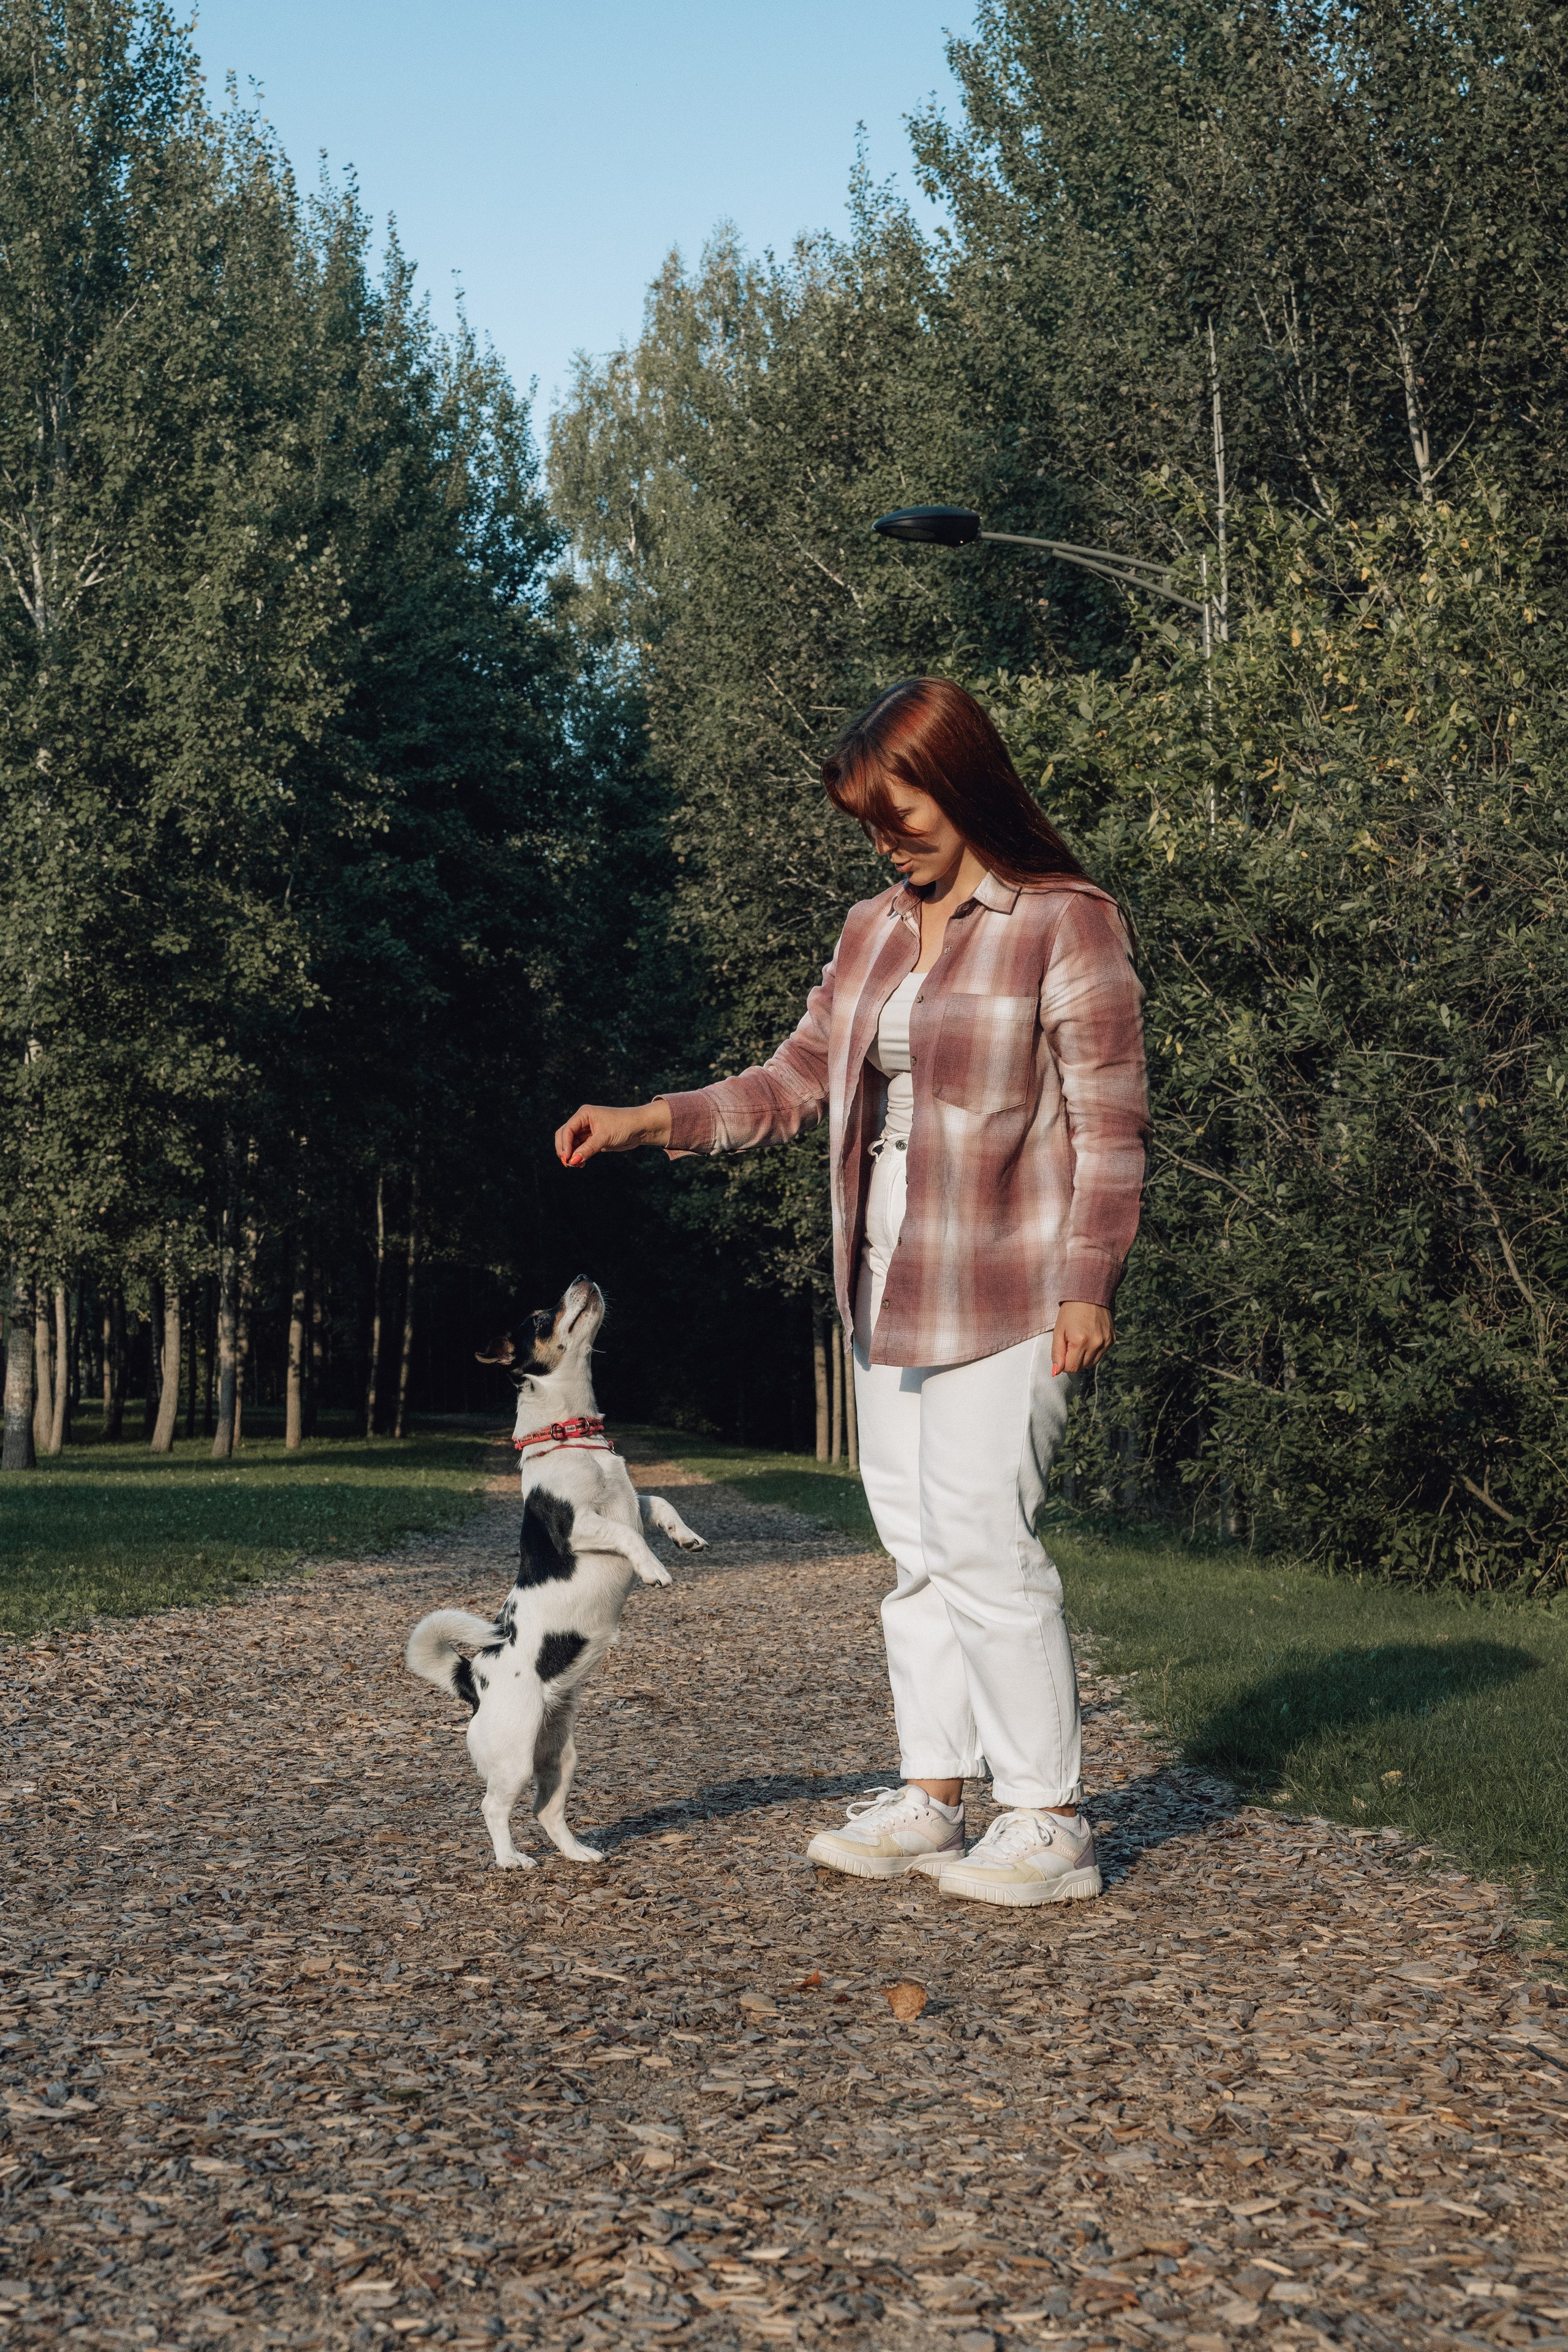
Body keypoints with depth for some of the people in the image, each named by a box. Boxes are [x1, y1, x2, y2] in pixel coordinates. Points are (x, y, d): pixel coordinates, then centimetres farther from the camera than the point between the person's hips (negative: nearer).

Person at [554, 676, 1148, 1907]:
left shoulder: (1067, 925, -6)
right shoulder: (874, 931, 15)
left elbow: (1111, 1123, -9)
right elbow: (795, 1081, 17)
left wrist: (1086, 1284, -15)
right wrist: (647, 1121, 6)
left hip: (1005, 1291, -7)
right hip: (889, 1291, 7)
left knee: (983, 1538, -10)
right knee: (916, 1541, 9)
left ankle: (1052, 1822, -1)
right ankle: (932, 1799, 17)